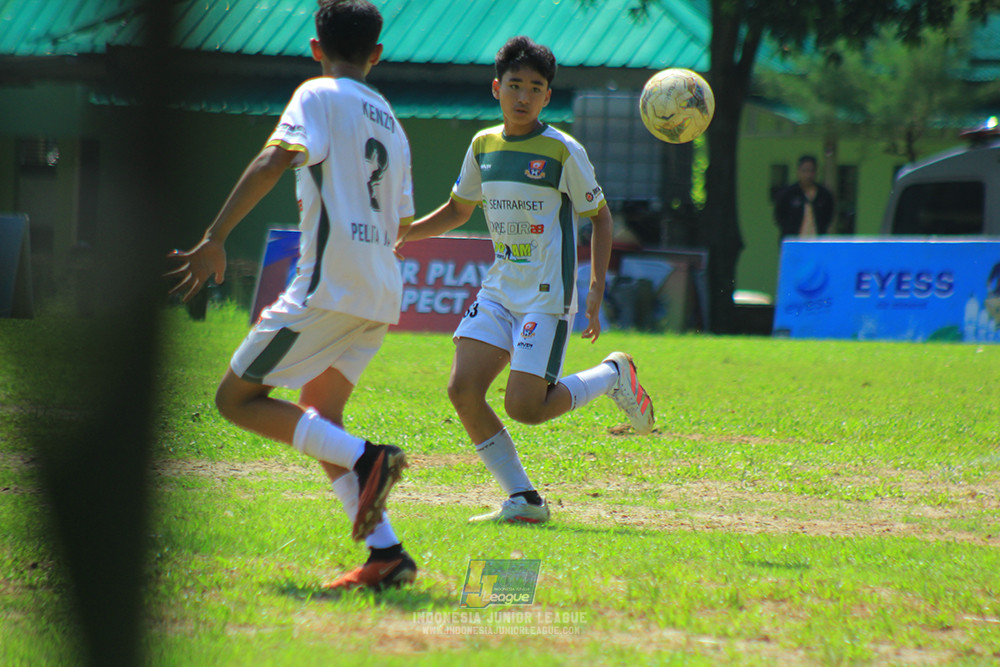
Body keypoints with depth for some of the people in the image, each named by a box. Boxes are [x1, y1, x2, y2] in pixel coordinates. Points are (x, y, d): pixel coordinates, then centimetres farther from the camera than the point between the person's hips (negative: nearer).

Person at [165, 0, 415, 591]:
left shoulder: (320, 96, -1)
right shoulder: (391, 123, 21)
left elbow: (274, 162, -18)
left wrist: (215, 241, -20)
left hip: (331, 285, -8)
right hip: (381, 297, 8)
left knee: (237, 399, -1)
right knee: (317, 419, 15)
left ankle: (365, 459, -18)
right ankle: (387, 554, 2)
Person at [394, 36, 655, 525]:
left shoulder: (563, 151, -8)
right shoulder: (483, 146, 8)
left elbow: (600, 218, -1)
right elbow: (457, 210, 21)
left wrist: (596, 292, -9)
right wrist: (401, 233, 6)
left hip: (548, 296, -6)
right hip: (499, 290, 6)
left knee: (523, 407, -14)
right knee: (462, 391, -9)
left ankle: (613, 375, 12)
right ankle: (523, 500, 0)